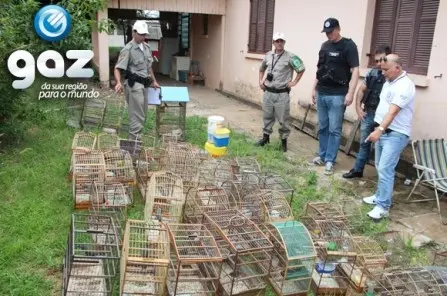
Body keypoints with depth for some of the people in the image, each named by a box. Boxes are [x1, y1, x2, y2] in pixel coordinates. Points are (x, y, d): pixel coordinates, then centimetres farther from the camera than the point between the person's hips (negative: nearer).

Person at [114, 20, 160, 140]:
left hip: (144, 84, 8)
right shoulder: (128, 49, -12)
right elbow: (117, 68, -16)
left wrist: (154, 81, 26)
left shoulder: (147, 47, 12)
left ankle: (136, 137, 27)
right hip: (134, 85, -8)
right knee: (137, 115, -9)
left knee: (143, 114, 15)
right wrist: (119, 82, -33)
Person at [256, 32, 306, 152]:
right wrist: (260, 80, 13)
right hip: (268, 92, 4)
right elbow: (262, 69, 24)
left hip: (282, 93, -4)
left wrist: (294, 82, -4)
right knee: (267, 116, 14)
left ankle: (284, 140, 14)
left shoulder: (290, 57, -9)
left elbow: (302, 69, -2)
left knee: (283, 119, 0)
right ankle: (266, 136, 28)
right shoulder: (268, 55, 6)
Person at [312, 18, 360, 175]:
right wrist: (314, 88, 17)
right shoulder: (325, 46, 13)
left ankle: (330, 161, 5)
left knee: (334, 130, -1)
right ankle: (322, 156, 24)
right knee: (322, 128, 13)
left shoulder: (348, 46, -7)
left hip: (337, 95, -6)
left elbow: (355, 70, -12)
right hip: (321, 94, 6)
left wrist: (350, 93, -19)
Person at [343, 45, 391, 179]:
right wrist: (358, 108, 5)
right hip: (368, 113, 5)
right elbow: (361, 90, 14)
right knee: (364, 143, 16)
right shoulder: (373, 72, 5)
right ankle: (358, 170, 29)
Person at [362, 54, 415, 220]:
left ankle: (383, 206, -7)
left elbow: (393, 111, -29)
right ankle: (380, 196, 29)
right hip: (383, 131, 9)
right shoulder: (389, 82, 12)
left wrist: (379, 130, -38)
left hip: (396, 134, -9)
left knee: (385, 169, -13)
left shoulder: (405, 86, -19)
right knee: (380, 167, 16)